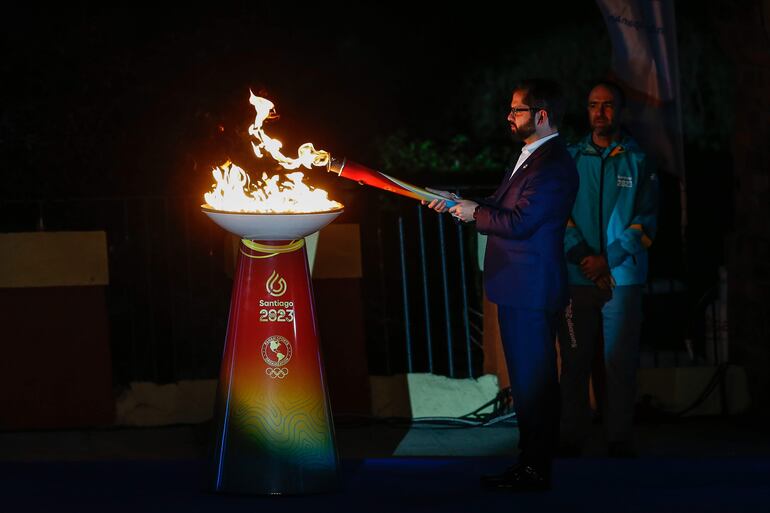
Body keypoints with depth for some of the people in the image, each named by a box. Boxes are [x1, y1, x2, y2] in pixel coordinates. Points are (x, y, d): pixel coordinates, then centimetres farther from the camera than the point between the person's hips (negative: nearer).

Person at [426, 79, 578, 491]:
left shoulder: (552, 165, -18)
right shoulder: (532, 157, 16)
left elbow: (519, 222, -24)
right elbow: (501, 205, 22)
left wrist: (473, 213, -10)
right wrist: (457, 203, 12)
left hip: (530, 291, -11)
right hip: (520, 289, 11)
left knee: (532, 381, -5)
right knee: (530, 380, 15)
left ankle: (534, 470, 0)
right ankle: (532, 462, 23)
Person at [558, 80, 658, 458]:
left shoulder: (637, 161, 6)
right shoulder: (570, 159, 10)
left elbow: (645, 222, -1)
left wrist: (607, 260, -12)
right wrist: (583, 260, -10)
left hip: (622, 278, -1)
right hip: (576, 279, 1)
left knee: (620, 364, -1)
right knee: (575, 363, 1)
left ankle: (620, 441, 3)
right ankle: (571, 441, 5)